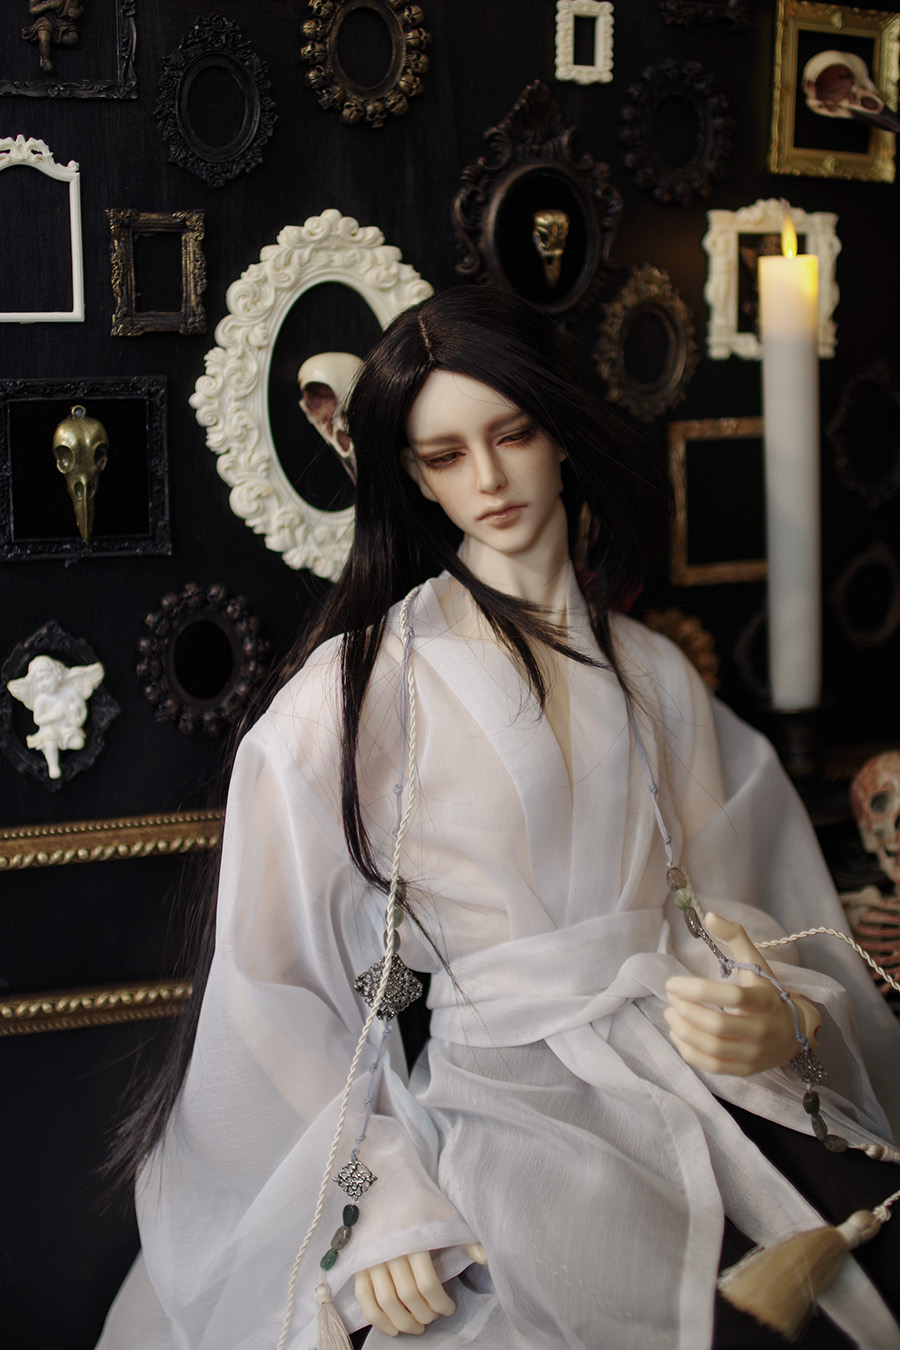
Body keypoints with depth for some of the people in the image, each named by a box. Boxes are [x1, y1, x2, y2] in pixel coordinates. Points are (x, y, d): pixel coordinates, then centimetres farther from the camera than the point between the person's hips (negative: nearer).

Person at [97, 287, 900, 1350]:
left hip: (697, 1109, 4)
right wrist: (378, 1198, -12)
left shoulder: (656, 678, 14)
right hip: (495, 1116, -4)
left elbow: (745, 916, 13)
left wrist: (775, 1020, -9)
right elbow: (276, 987, -2)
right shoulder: (352, 693, -1)